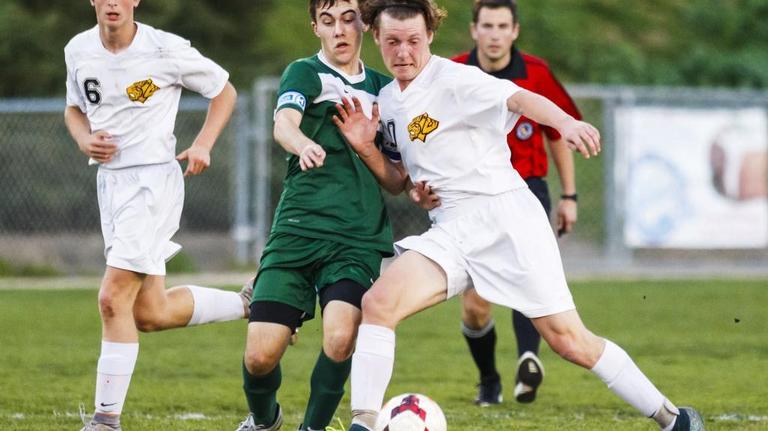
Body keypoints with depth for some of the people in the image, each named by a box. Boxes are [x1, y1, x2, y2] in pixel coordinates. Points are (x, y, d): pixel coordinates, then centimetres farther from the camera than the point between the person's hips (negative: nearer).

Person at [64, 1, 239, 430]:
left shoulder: (165, 50, -11)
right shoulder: (79, 51, 4)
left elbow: (225, 91, 2)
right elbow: (74, 108, 21)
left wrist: (203, 146, -11)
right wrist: (85, 140, -1)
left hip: (154, 180, -7)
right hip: (110, 180, 7)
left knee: (114, 299, -16)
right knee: (150, 314, 6)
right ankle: (249, 306, 29)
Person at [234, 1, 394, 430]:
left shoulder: (382, 88, 15)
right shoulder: (305, 73, 3)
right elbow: (283, 123, -19)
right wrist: (303, 143, -42)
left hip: (359, 238, 2)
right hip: (299, 229, -2)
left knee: (341, 338, -24)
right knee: (261, 355, -6)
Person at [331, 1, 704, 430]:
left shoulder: (455, 80, -9)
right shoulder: (387, 101, 13)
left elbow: (519, 99, -27)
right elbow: (397, 180, 22)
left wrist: (565, 122, -47)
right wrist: (366, 149, 1)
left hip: (505, 215, -6)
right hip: (450, 230, 6)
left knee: (569, 340, -5)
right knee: (378, 302, -18)